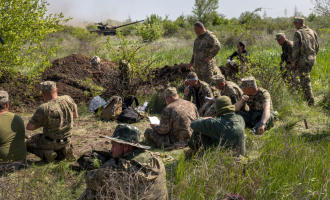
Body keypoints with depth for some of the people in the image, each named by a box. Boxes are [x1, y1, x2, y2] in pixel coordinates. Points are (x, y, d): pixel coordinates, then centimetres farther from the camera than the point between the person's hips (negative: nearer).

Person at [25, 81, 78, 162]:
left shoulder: (43, 109, -25)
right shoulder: (68, 99, -10)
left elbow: (29, 127, -16)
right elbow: (75, 115, 7)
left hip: (49, 142, -5)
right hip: (66, 140, 5)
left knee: (28, 144, 23)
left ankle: (46, 153, -4)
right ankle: (63, 151, 8)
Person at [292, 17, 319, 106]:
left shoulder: (298, 33, -8)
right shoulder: (312, 32, 11)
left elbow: (295, 48, -14)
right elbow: (317, 46, 14)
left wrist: (293, 61, -7)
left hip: (302, 59, -7)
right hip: (312, 59, 7)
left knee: (305, 80, -6)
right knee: (306, 78, 23)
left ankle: (311, 102, -10)